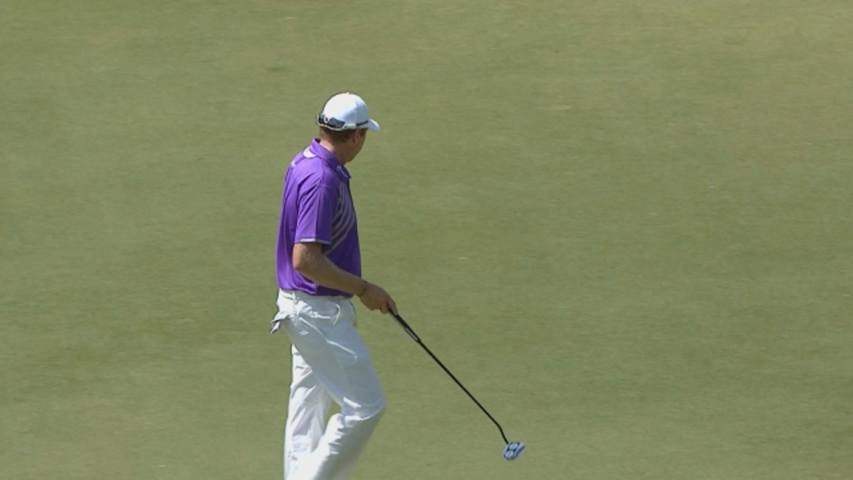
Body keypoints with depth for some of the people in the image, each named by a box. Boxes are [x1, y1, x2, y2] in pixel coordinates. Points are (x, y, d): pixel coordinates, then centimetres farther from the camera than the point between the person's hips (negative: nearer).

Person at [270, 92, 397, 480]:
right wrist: (363, 289, -21)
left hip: (300, 305, 10)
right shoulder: (323, 180, -24)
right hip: (319, 312, -10)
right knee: (364, 407, -4)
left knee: (309, 407, 15)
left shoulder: (304, 164, 7)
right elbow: (305, 259, -29)